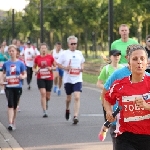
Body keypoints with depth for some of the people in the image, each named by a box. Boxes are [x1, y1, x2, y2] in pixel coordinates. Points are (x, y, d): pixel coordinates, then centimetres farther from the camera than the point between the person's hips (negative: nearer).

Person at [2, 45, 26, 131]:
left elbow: (25, 74, 3)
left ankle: (14, 122, 26)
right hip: (9, 87, 0)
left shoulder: (20, 63, -1)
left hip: (18, 87, 0)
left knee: (15, 105, 11)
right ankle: (10, 123, -20)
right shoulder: (6, 64, 3)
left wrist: (22, 77, -20)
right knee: (10, 105, -14)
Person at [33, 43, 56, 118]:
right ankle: (45, 112, -11)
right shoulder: (37, 58, 2)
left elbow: (55, 66, 8)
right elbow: (34, 67, 13)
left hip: (49, 78, 1)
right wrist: (35, 70, -8)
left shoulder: (50, 57, 0)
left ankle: (46, 102, 46)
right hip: (40, 78, -1)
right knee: (43, 94, -14)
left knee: (48, 96, 7)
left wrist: (51, 68, -12)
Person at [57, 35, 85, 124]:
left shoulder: (79, 53, 5)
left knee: (77, 97, -15)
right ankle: (67, 109, 46)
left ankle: (76, 116, -17)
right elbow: (58, 64, 1)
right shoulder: (65, 53, -3)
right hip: (68, 79, -1)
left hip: (77, 79, 1)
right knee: (69, 98, 14)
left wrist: (82, 68, 0)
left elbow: (82, 62, 21)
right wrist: (65, 68, -16)